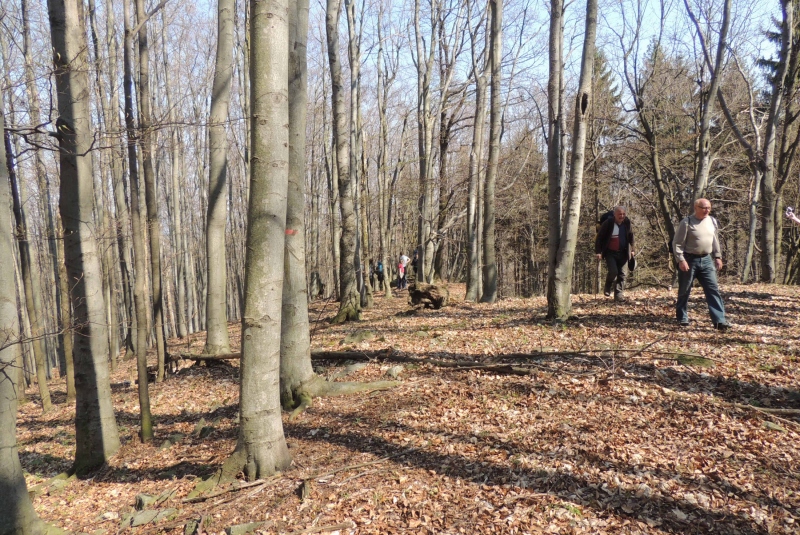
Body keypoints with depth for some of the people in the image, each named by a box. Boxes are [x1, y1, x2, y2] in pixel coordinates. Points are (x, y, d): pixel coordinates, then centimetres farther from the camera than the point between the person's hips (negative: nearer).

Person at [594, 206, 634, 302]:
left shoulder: (627, 223, 3)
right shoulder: (608, 223, -10)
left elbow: (630, 236, 18)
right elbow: (599, 238, -7)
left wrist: (631, 250, 19)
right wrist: (598, 251, -11)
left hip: (623, 253, 4)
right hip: (610, 253, -4)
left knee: (623, 274, 0)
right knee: (613, 271, -17)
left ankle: (619, 295, 6)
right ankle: (607, 288, 12)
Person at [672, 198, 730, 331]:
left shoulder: (712, 221, 9)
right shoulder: (687, 222, -9)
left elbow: (715, 240, 21)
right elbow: (677, 243, -10)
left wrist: (718, 256, 16)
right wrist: (681, 260, -17)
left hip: (706, 260, 5)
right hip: (689, 260, -5)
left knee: (713, 289, -3)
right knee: (684, 291, 5)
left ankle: (719, 320, -3)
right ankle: (682, 318, 19)